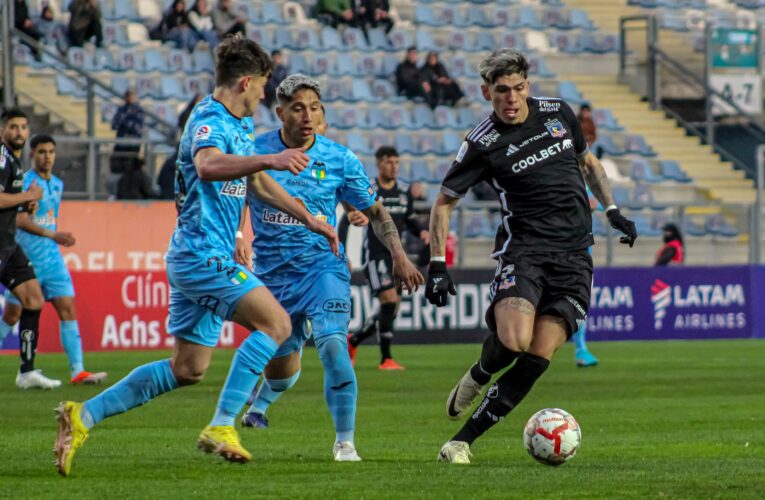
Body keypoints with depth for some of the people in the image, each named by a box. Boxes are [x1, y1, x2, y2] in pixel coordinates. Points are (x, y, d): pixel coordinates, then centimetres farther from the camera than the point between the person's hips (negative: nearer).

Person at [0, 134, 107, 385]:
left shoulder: (57, 184, 12)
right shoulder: (25, 182, -11)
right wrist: (53, 235, -27)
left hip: (52, 258, 6)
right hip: (26, 259, -6)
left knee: (67, 309, -5)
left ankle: (78, 371, -9)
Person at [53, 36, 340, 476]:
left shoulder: (239, 126, 18)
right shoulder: (210, 121, -14)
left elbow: (257, 183, 34)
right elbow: (208, 166, -37)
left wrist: (308, 219, 33)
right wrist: (270, 159, -46)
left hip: (199, 258, 10)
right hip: (203, 254, -10)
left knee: (189, 369, 9)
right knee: (276, 323, -16)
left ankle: (84, 415, 10)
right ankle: (221, 427, -20)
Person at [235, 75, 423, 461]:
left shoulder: (339, 160, -6)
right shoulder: (255, 151, -6)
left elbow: (375, 212, 5)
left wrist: (399, 256, -6)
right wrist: (234, 241, -10)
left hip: (323, 267, -1)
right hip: (272, 274, 1)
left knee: (333, 345, -25)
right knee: (281, 366, 12)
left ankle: (345, 442, -15)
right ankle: (261, 401, 51)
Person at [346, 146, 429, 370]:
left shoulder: (405, 191, 9)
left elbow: (410, 220, 19)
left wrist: (422, 232, 0)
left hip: (396, 255, 7)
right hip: (374, 253, -7)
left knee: (391, 309, 8)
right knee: (389, 300, -20)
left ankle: (353, 341, 31)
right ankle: (386, 358, -14)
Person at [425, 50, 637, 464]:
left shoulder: (558, 113, 8)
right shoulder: (482, 144, -4)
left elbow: (587, 162, 26)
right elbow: (444, 202, 4)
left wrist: (612, 210, 20)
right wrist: (437, 264, -3)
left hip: (574, 254, 3)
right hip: (523, 246, -3)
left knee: (537, 359, -11)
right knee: (514, 340, -28)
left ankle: (463, 440, -4)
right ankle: (478, 375, 9)